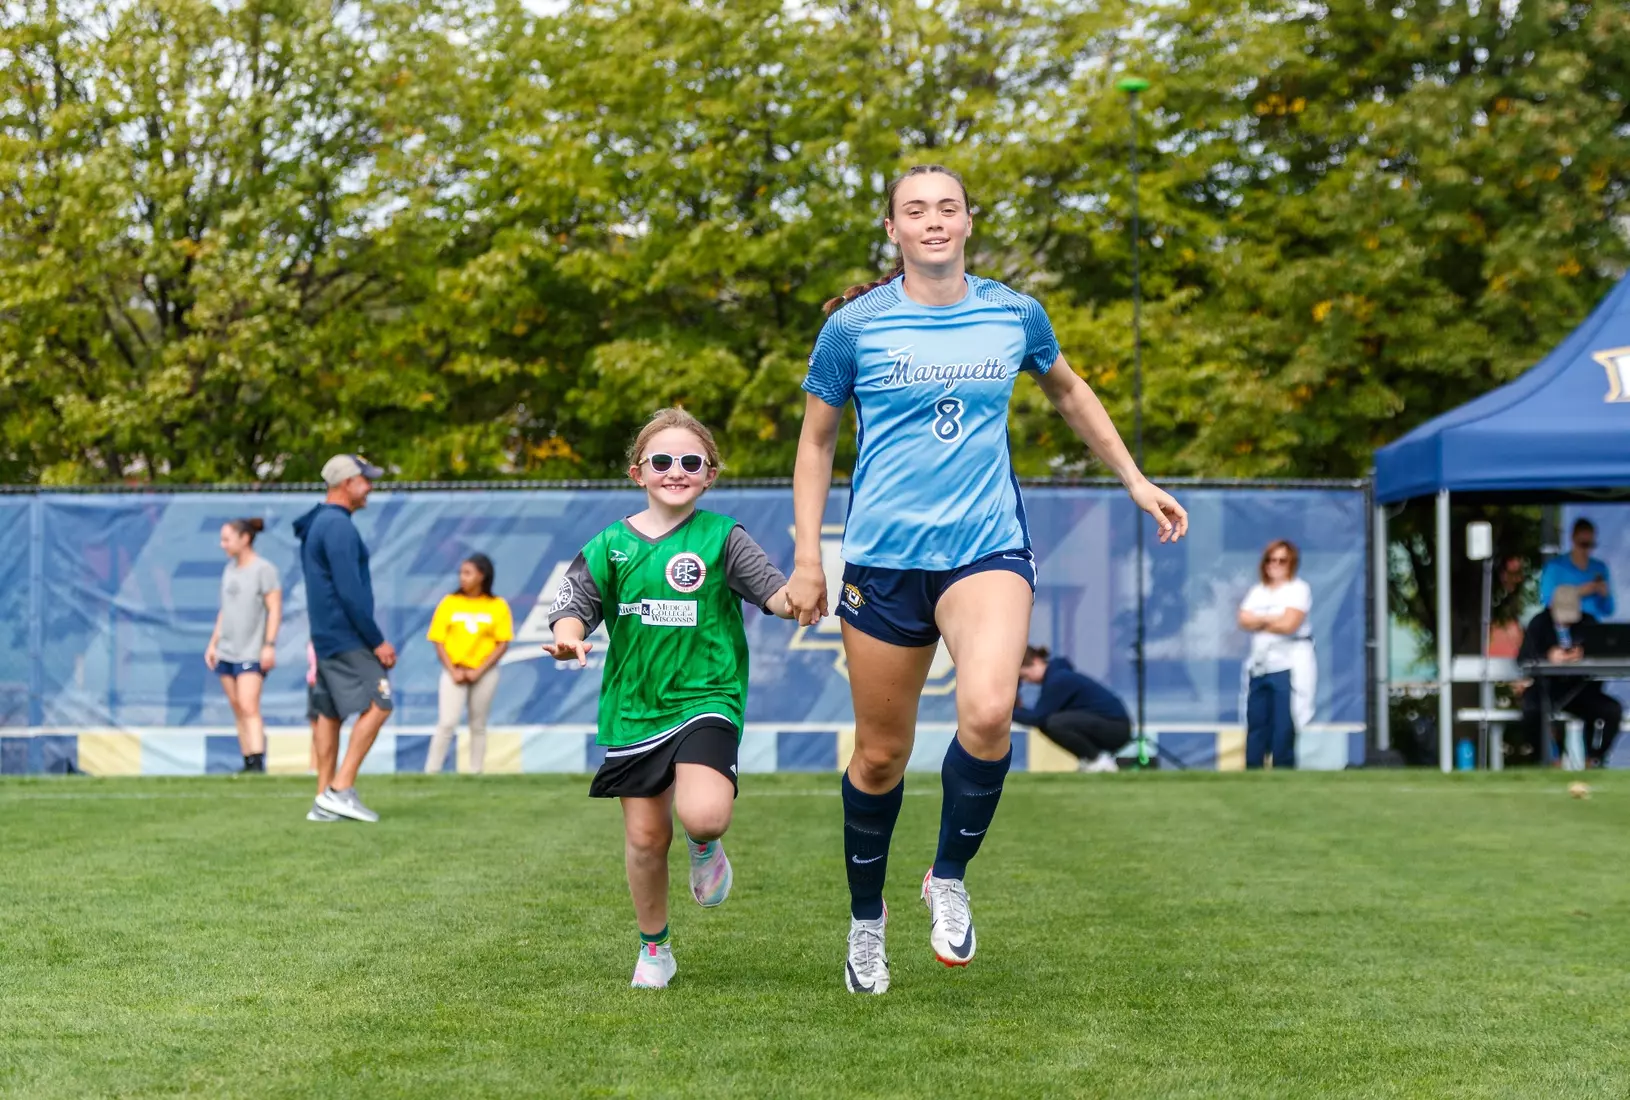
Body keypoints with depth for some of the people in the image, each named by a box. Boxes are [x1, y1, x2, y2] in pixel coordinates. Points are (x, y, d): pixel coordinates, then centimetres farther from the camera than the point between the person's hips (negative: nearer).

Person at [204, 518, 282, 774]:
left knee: (249, 707, -17)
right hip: (227, 651, 7)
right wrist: (213, 642, 18)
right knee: (237, 710, 6)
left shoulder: (264, 569, -8)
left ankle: (258, 761, -22)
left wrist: (269, 645, -17)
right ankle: (248, 762, 9)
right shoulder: (229, 570, 14)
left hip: (251, 653, -7)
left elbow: (274, 609, -10)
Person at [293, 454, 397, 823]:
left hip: (326, 637, 10)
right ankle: (340, 790, -14)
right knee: (376, 705, -10)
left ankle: (325, 801, 8)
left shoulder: (317, 525, 17)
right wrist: (377, 641, -15)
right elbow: (350, 592, -20)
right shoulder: (339, 526, -15)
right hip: (347, 637, -10)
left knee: (330, 712, 8)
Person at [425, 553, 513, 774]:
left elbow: (502, 644, -2)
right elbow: (439, 641, 1)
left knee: (478, 726, 6)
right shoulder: (449, 603, 1)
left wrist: (479, 671, -10)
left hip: (484, 673, 1)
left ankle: (476, 773, 12)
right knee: (447, 722, -12)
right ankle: (431, 772, -10)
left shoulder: (497, 606, 0)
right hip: (454, 671, -1)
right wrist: (453, 671, -10)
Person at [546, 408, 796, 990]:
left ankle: (705, 846, 14)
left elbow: (774, 592, -8)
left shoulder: (722, 538, -1)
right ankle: (654, 947, 28)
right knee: (645, 837, 6)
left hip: (705, 697, -2)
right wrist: (568, 636, -20)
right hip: (633, 706, 2)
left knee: (704, 813, -25)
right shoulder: (612, 544, 4)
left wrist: (795, 598, -31)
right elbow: (574, 605, 3)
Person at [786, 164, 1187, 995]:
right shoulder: (855, 325, -1)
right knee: (881, 755, 5)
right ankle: (866, 919, 30)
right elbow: (816, 439, 9)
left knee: (987, 714, -26)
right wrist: (807, 558, 4)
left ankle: (949, 879, -1)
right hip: (883, 559, 0)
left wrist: (1134, 480, 25)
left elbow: (1068, 392, 25)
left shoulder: (1015, 314, 5)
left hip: (988, 549, 1)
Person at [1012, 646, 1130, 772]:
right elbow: (1042, 715, 13)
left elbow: (1037, 718, -20)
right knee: (1046, 724, 4)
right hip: (1103, 725, 10)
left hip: (1116, 729, -10)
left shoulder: (1058, 679, -20)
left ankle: (1100, 761, -9)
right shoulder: (1053, 676, 8)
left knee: (1055, 723, -27)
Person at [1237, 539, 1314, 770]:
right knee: (1256, 724, 4)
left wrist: (1259, 621, 0)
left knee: (1283, 728, -8)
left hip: (1289, 666, -6)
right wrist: (1272, 619, -8)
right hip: (1259, 666, 6)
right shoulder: (1257, 591, 17)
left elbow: (1289, 624, -14)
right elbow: (1244, 621, 3)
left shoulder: (1298, 589, -1)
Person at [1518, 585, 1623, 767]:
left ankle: (1593, 761, -4)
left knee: (1612, 710, -20)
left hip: (1579, 689, 3)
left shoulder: (1588, 622, 8)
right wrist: (1549, 657, -30)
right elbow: (1524, 659, -9)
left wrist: (1583, 655, -23)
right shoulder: (1539, 624, 2)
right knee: (1532, 710, -35)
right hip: (1545, 689, -2)